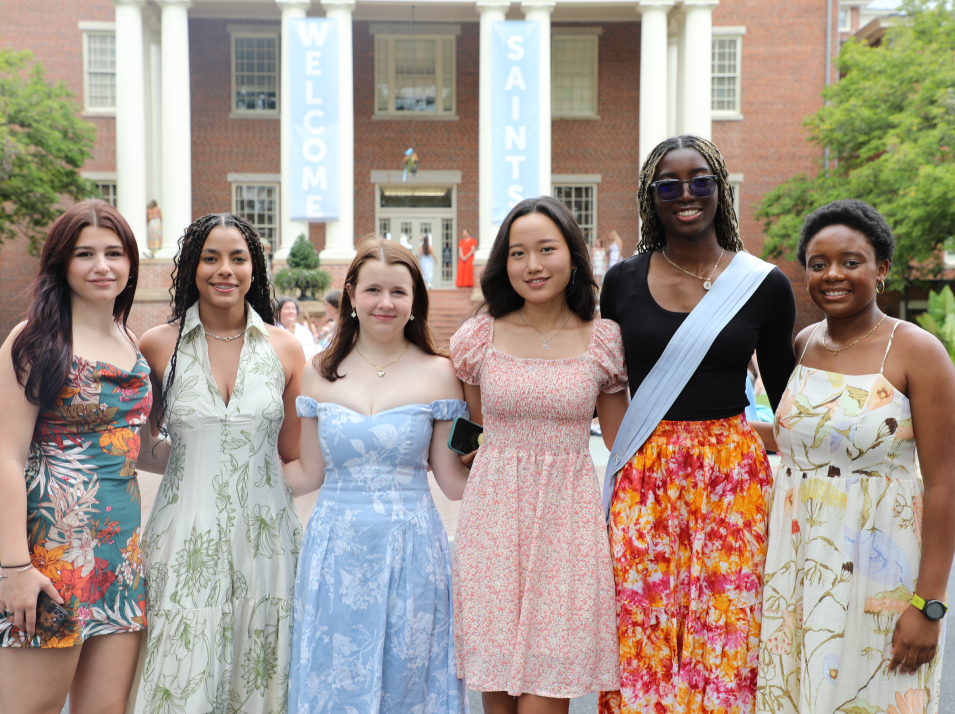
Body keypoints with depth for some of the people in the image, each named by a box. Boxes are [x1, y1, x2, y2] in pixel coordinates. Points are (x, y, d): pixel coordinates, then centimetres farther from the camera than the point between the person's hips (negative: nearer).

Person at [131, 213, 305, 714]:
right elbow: (141, 450, 11)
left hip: (264, 536, 1)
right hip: (186, 538, -1)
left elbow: (293, 460, 10)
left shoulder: (285, 349, 4)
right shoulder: (159, 345, 2)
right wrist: (195, 459, -1)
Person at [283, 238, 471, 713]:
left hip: (410, 549, -1)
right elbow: (308, 475, 8)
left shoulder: (437, 373, -1)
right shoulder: (320, 373, 4)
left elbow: (455, 482, -1)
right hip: (337, 550, 2)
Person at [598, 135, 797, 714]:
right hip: (644, 471, 1)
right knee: (641, 629, 4)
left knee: (726, 630, 4)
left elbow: (785, 390, 9)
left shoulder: (764, 284, 1)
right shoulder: (623, 282, 3)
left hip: (733, 471, 0)